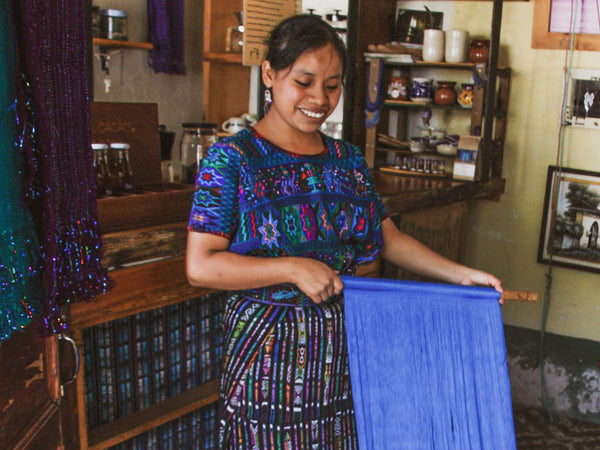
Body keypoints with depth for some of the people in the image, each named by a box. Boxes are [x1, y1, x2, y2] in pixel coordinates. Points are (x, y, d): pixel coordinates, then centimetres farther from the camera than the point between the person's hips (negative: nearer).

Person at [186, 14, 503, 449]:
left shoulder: (348, 160, 8)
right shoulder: (231, 158, -9)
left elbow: (390, 238, 11)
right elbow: (200, 266, -14)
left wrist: (462, 274, 3)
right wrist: (293, 269, -20)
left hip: (341, 347, 5)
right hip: (267, 344, -4)